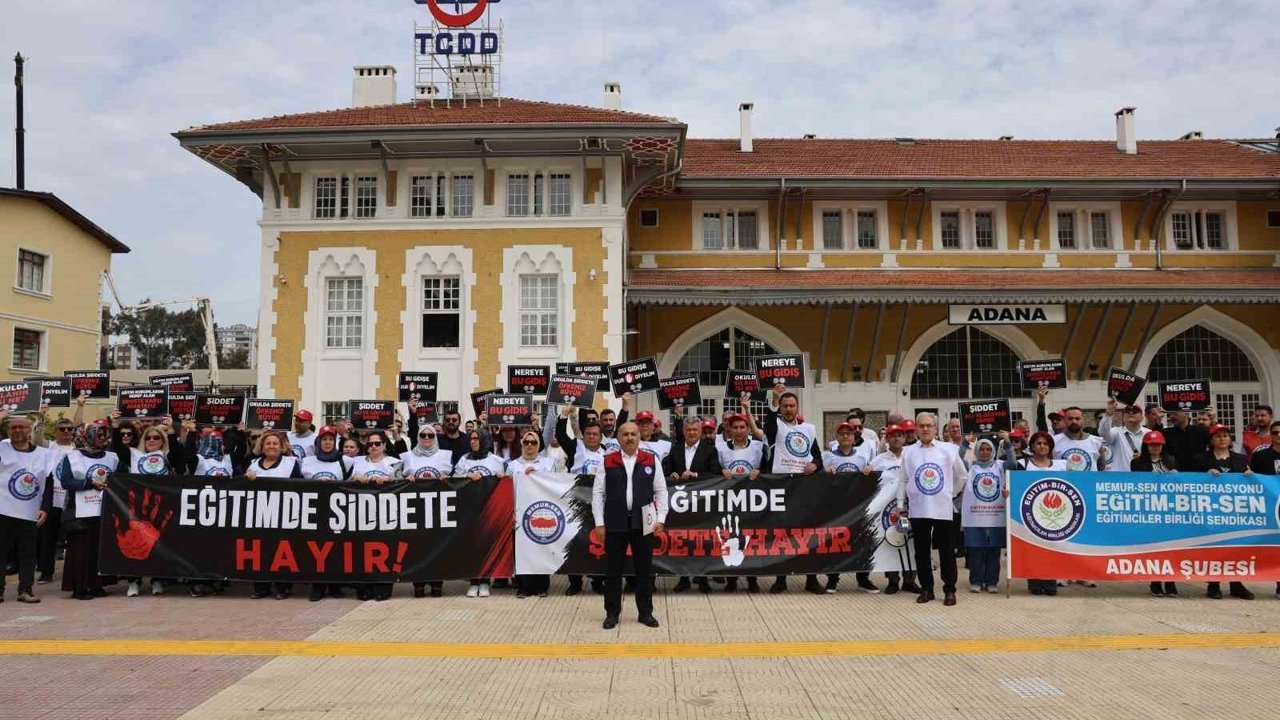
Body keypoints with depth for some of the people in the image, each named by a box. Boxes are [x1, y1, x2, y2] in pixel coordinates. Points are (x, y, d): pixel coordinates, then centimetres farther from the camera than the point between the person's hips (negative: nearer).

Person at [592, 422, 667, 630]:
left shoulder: (651, 460, 5)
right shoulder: (607, 461, 2)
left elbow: (661, 491, 7)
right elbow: (598, 493, 2)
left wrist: (660, 519, -1)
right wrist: (599, 524, -3)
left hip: (643, 524, 1)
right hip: (615, 525, -1)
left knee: (644, 569, 7)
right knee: (613, 570, 5)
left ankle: (645, 612, 20)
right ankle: (612, 613, 17)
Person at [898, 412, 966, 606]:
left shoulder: (948, 450, 2)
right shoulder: (908, 452, 4)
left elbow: (962, 475, 12)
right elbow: (903, 480, 7)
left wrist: (951, 493, 9)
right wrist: (900, 504, 4)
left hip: (942, 508, -1)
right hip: (917, 510, 1)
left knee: (946, 551, 3)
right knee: (921, 551, 6)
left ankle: (949, 590, 12)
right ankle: (926, 588, 16)